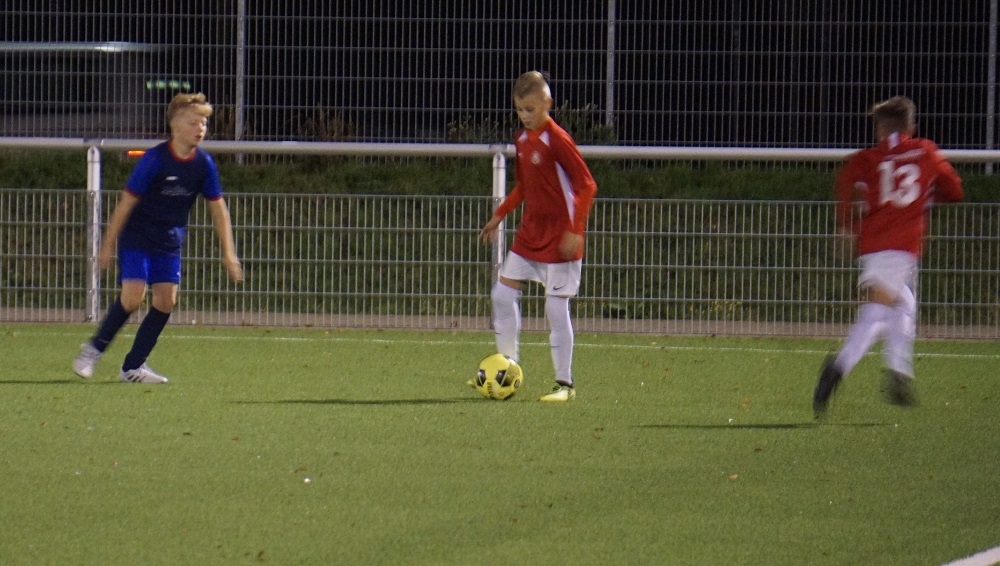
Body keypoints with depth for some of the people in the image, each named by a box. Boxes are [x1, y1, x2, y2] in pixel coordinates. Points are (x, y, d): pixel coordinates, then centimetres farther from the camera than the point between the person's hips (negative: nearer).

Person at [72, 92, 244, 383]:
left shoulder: (204, 164, -5)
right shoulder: (155, 160, -19)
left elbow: (218, 208, 5)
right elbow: (127, 201, -14)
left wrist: (228, 252, 2)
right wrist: (107, 245, -11)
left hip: (169, 244, 5)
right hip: (136, 238, -5)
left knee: (166, 301, -4)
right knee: (133, 296, -18)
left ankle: (133, 366, 6)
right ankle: (94, 348, 4)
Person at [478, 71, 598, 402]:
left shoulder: (557, 141, -16)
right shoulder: (522, 140, 8)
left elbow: (586, 186, -17)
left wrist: (574, 230, -22)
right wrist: (499, 216, 19)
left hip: (559, 237, -8)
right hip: (530, 233, 8)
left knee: (556, 307, -5)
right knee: (502, 294, 6)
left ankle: (565, 384, 3)